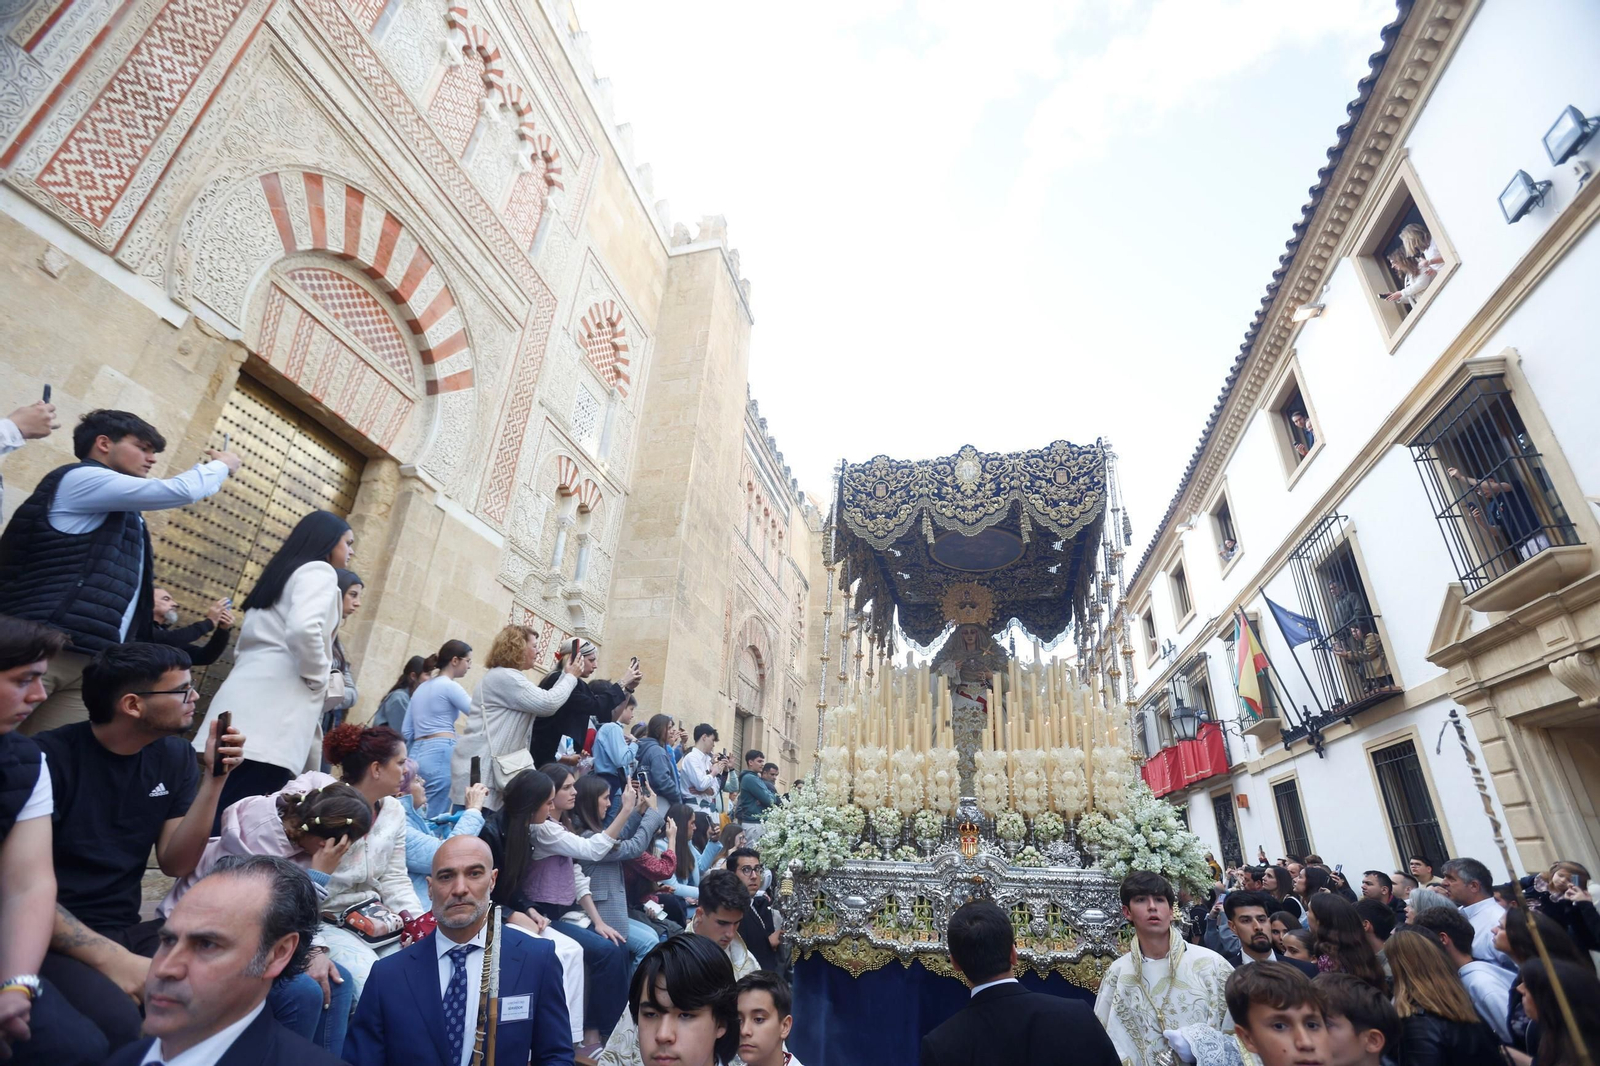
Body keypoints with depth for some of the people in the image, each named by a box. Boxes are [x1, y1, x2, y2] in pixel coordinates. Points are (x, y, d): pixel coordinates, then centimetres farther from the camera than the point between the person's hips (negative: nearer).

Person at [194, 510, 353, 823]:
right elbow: (304, 630, -21)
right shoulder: (319, 571, -1)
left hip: (248, 700, 9)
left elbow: (245, 646, 25)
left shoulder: (283, 573, 27)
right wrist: (320, 679, -6)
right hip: (273, 710, -9)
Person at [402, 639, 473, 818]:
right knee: (435, 819, -8)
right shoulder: (450, 686, -5)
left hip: (417, 755, 9)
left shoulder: (421, 687, 19)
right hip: (441, 754, -8)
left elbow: (406, 732, 20)